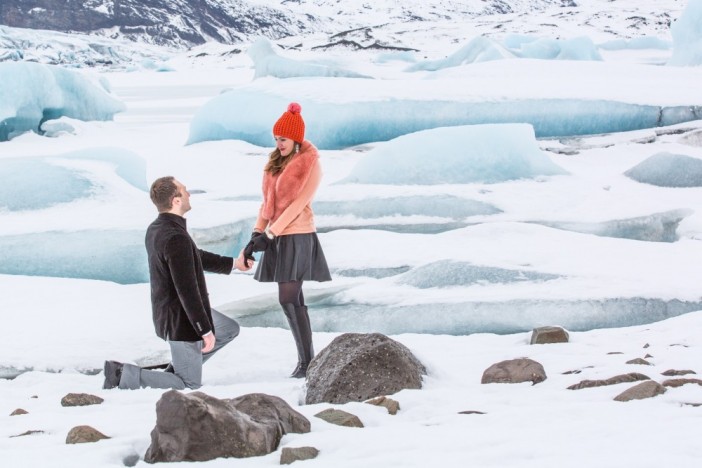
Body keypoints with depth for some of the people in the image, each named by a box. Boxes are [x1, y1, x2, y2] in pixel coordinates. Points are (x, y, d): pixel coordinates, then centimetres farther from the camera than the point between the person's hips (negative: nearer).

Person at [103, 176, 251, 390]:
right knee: (189, 386, 2)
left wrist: (233, 264, 28)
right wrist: (205, 330, -21)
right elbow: (187, 291, -29)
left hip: (168, 313, 10)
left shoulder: (155, 230, 3)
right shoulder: (176, 238, -29)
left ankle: (177, 370, 22)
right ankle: (123, 374, -4)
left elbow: (196, 257, 19)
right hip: (182, 320, -10)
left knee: (230, 330, 26)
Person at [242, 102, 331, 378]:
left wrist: (269, 235, -19)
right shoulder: (276, 163, 13)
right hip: (277, 237, 8)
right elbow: (267, 202, 10)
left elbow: (297, 205, -15)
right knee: (293, 300, 8)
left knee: (288, 300, -13)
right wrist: (256, 235, -3)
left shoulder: (310, 165, -9)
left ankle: (306, 362, -9)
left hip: (296, 237, -8)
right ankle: (306, 359, 13)